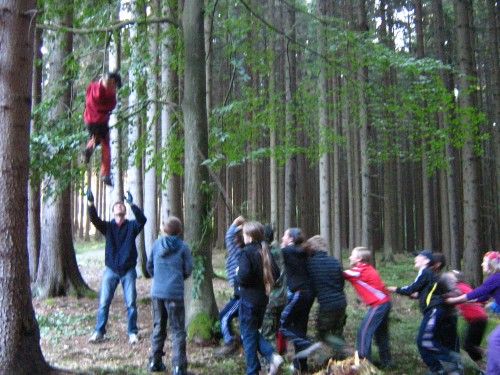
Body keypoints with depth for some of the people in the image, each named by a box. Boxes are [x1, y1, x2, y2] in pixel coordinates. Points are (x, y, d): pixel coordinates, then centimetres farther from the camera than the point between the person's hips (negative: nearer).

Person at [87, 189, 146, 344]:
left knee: (131, 303, 1)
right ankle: (99, 331, 13)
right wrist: (91, 204, -28)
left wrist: (132, 204, -31)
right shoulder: (108, 226, 5)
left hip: (128, 270, -1)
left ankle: (132, 333, 11)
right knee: (104, 302, 3)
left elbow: (142, 219, -18)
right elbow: (94, 219, -11)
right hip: (111, 269, 1)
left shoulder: (132, 226, 2)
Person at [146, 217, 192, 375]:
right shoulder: (182, 247, -6)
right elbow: (188, 269, -3)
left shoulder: (157, 244, 4)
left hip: (157, 292, 4)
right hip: (174, 293, -4)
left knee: (158, 327, 18)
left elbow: (149, 266, 10)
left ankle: (155, 362, 24)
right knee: (177, 330, 2)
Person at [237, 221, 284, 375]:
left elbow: (243, 276, -26)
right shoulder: (265, 251, 6)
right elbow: (276, 274, 9)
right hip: (263, 298, 7)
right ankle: (272, 356, 2)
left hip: (249, 299, -7)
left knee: (248, 335, 5)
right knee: (255, 332, 21)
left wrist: (238, 273, -5)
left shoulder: (247, 252, -16)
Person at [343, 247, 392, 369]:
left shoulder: (360, 271, -14)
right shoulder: (366, 269, 12)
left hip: (379, 304, -10)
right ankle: (386, 362, 26)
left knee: (364, 332, -6)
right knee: (381, 333, 18)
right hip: (384, 302, 10)